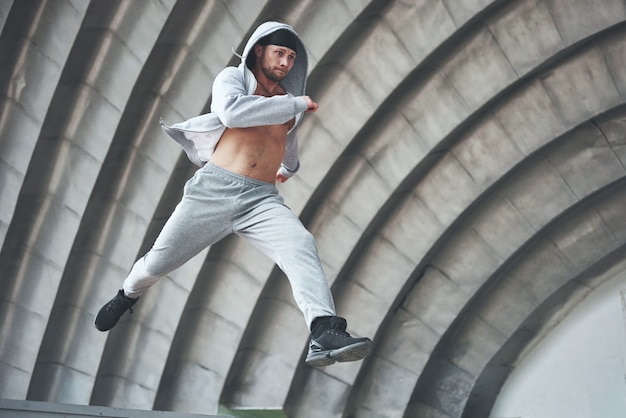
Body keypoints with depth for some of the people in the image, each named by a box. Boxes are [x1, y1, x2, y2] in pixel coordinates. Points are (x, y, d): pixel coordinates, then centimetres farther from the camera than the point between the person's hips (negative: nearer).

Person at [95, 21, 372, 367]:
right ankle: (128, 296, 40)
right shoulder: (232, 78, 6)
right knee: (158, 262, 3)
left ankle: (325, 335, -45)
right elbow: (232, 112, -18)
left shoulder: (290, 101, 21)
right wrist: (295, 104, -11)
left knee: (302, 247, -26)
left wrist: (288, 167, 63)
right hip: (214, 191, -3)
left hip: (262, 200, 3)